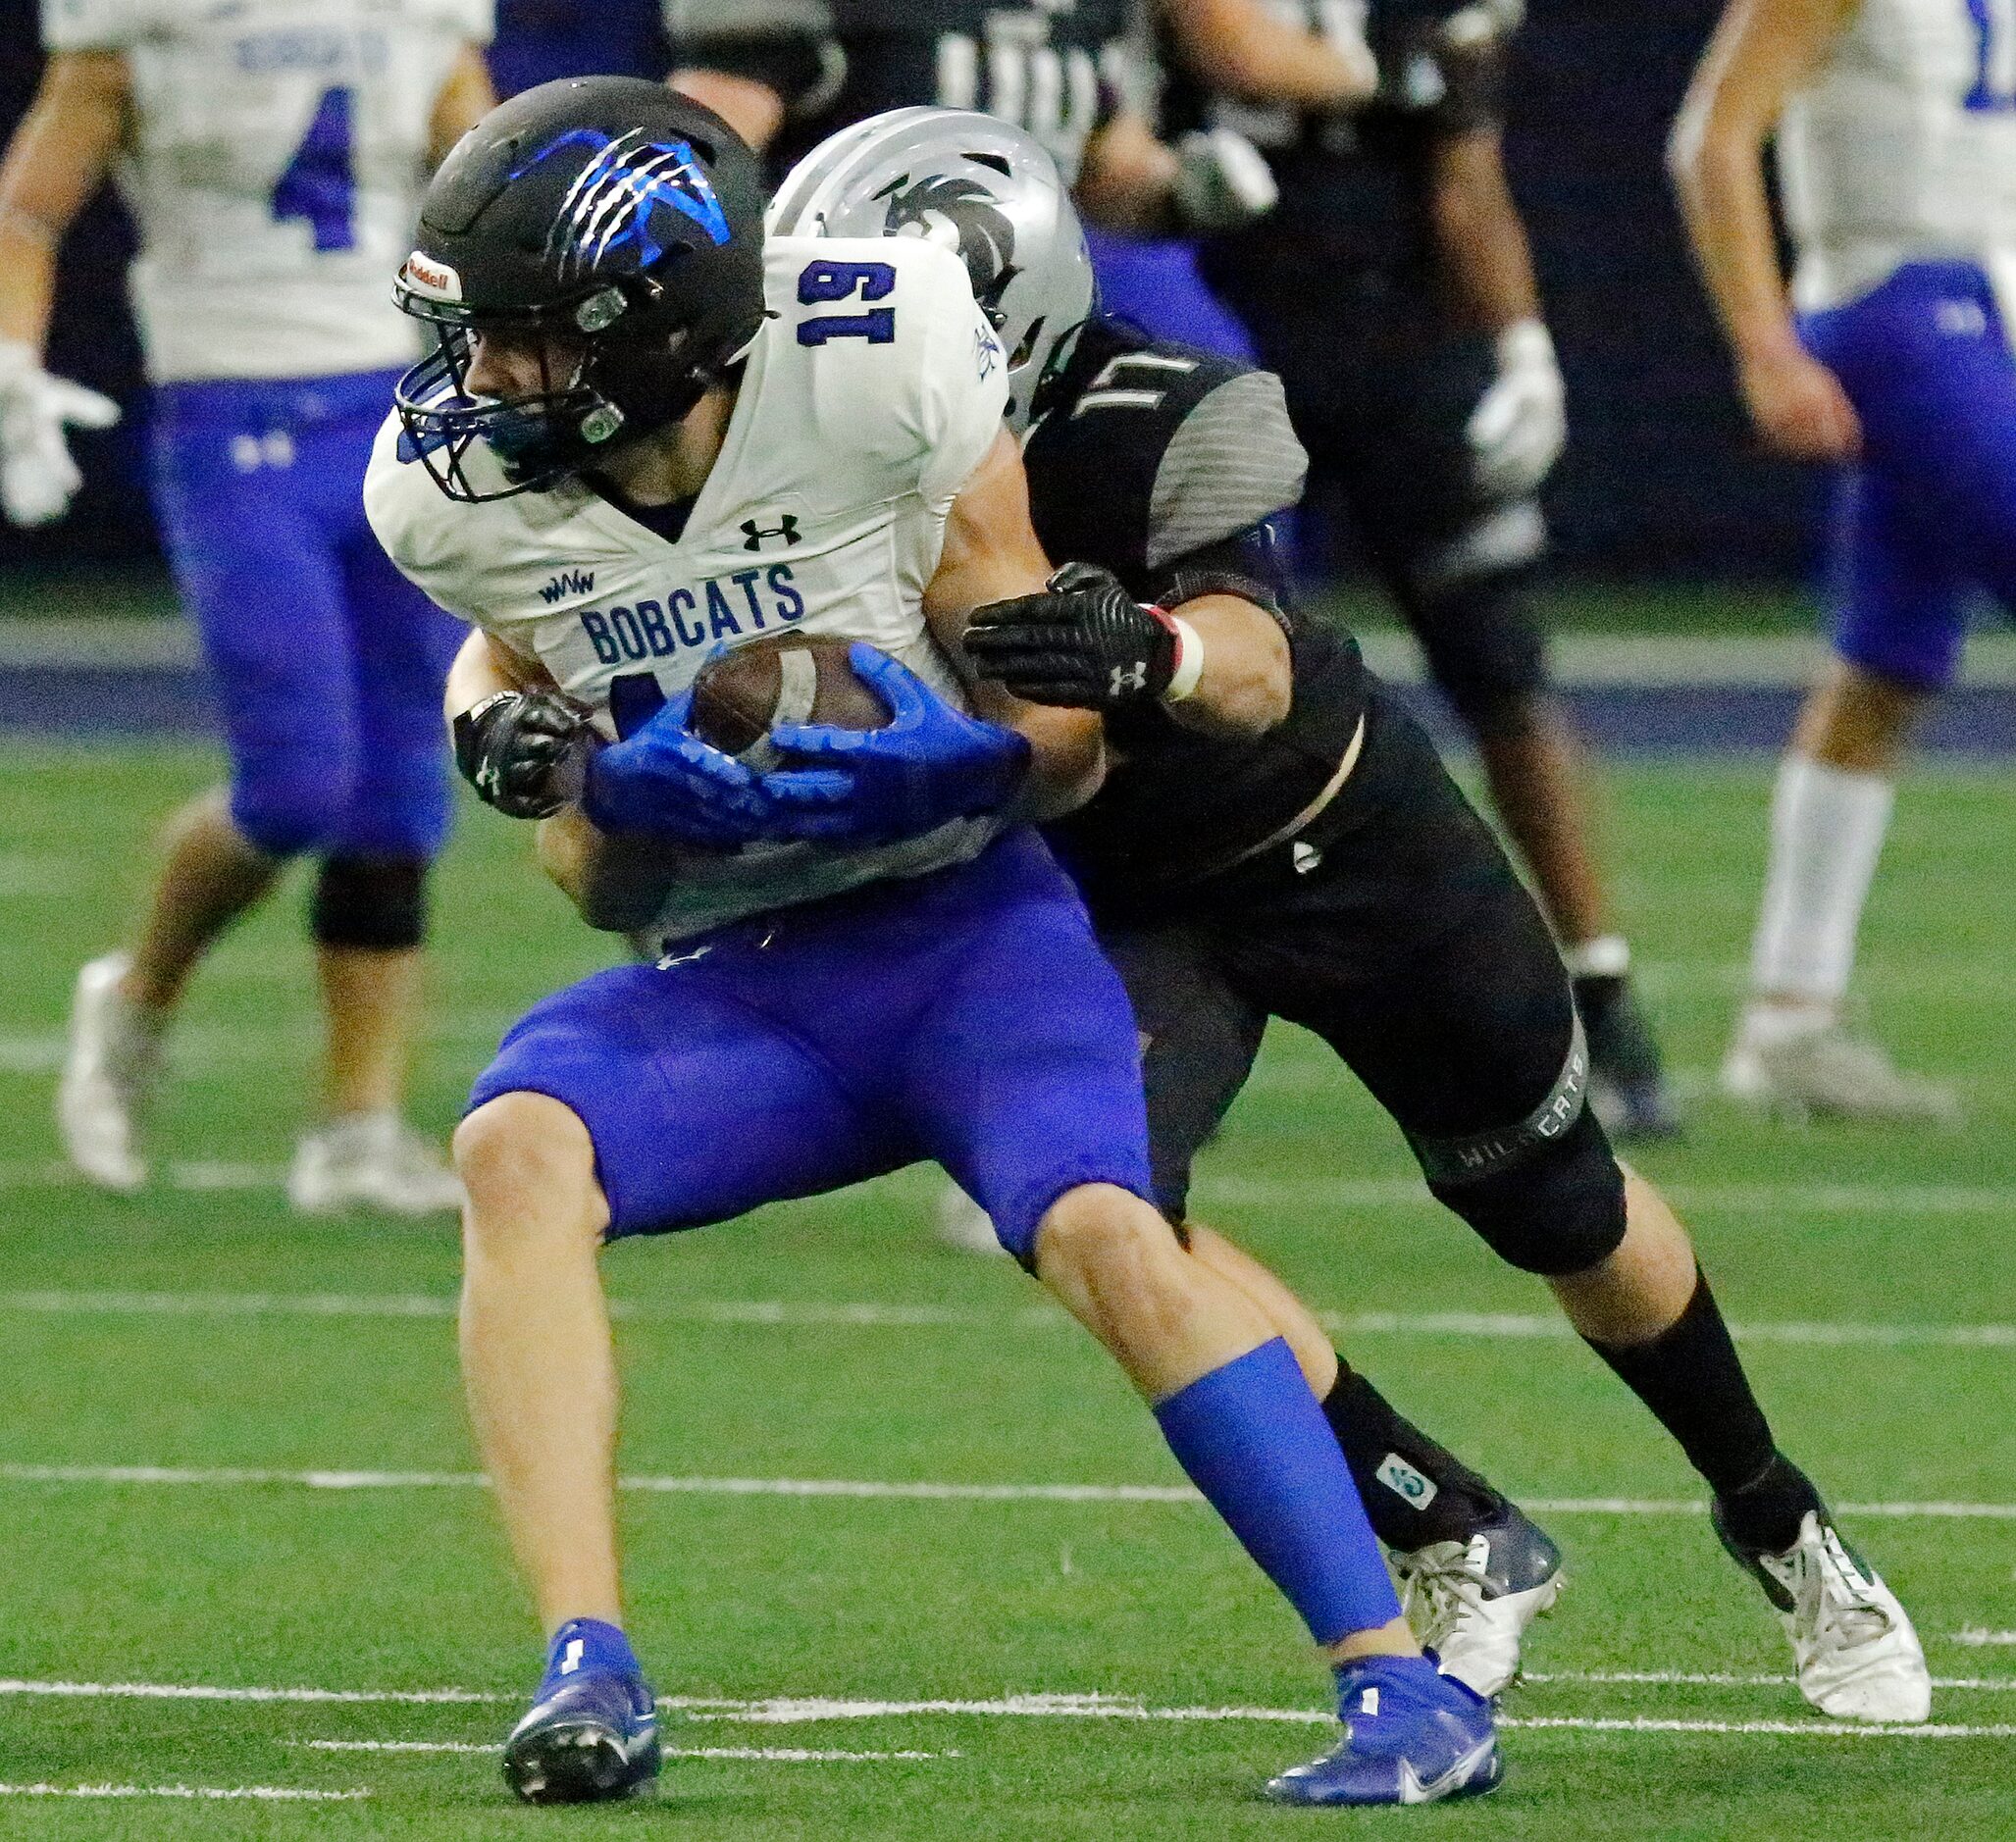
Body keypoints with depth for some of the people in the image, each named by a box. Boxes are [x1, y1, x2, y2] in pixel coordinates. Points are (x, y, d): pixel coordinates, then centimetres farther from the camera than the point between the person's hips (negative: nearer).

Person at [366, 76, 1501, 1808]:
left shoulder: (878, 374, -16)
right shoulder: (460, 491, -6)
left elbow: (1068, 737, -8)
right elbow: (609, 887, 8)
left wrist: (957, 764, -29)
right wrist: (571, 779, -15)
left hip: (963, 926, -3)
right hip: (730, 985, 3)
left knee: (1103, 1231, -27)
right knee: (518, 1145, -26)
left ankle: (1407, 1686, -20)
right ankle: (588, 1669, -31)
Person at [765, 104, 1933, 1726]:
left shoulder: (1165, 428, -35)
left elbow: (1252, 665, -50)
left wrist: (1147, 655, -73)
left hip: (1346, 846, -3)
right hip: (1126, 906, 3)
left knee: (1560, 1213, 15)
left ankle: (1773, 1517, 45)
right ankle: (1460, 1543, -3)